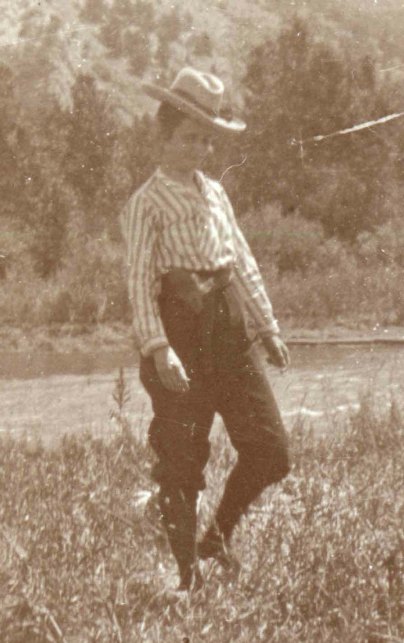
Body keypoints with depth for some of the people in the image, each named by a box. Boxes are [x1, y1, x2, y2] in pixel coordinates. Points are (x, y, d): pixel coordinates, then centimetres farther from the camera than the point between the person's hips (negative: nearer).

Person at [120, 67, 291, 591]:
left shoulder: (214, 193, 16)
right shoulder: (146, 204, -4)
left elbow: (243, 261, 21)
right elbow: (139, 281, -11)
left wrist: (267, 324, 18)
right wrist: (158, 347, -20)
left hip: (228, 326, 6)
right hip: (180, 328, -6)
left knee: (270, 448, 3)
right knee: (181, 460, -2)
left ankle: (219, 536, 23)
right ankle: (188, 572, 11)